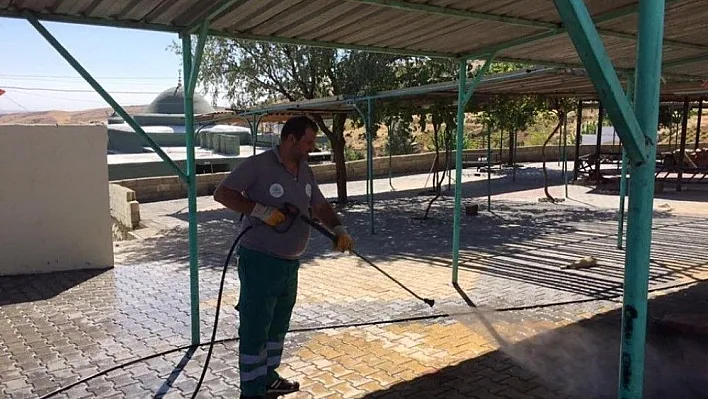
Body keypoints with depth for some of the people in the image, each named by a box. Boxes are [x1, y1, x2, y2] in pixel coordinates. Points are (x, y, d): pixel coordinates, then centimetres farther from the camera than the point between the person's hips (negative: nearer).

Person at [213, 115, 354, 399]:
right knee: (255, 329, 1)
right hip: (259, 261, -8)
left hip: (290, 263, 8)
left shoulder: (305, 171, 9)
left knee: (277, 327, 20)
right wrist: (260, 210, -27)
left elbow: (320, 207, 10)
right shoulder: (258, 165, -15)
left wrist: (339, 229, -7)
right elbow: (222, 193, -16)